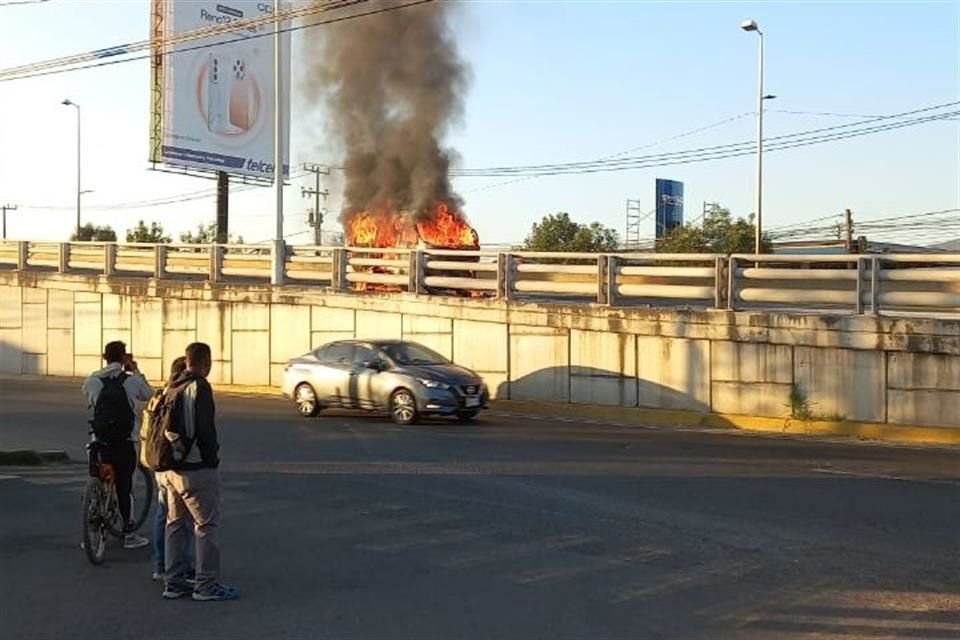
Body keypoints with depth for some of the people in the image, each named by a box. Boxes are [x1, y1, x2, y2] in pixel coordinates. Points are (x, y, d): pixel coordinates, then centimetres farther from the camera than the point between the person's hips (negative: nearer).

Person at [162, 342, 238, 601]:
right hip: (196, 468, -8)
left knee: (175, 524, 14)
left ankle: (174, 582, 18)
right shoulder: (199, 387, -14)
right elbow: (205, 428, -19)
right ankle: (206, 585, -1)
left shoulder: (172, 387, 11)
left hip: (171, 468, 8)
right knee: (206, 525, -2)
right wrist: (213, 457, -10)